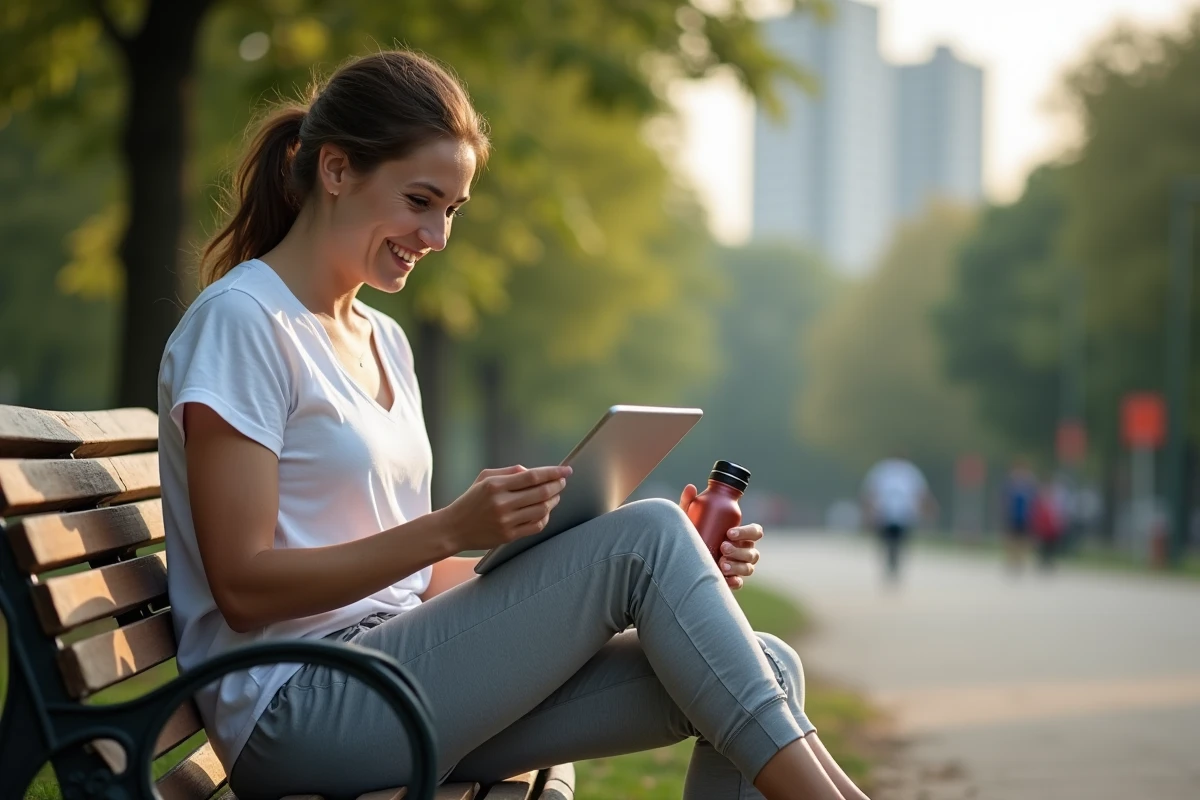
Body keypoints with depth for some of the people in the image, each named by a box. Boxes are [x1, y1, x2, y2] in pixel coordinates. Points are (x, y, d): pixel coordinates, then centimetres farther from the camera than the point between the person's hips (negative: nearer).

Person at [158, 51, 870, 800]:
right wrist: (454, 527, -23)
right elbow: (242, 585, -14)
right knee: (645, 535, -21)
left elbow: (415, 575, 14)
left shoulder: (384, 341, 19)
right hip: (295, 712, -8)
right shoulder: (240, 323, -7)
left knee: (765, 672, -10)